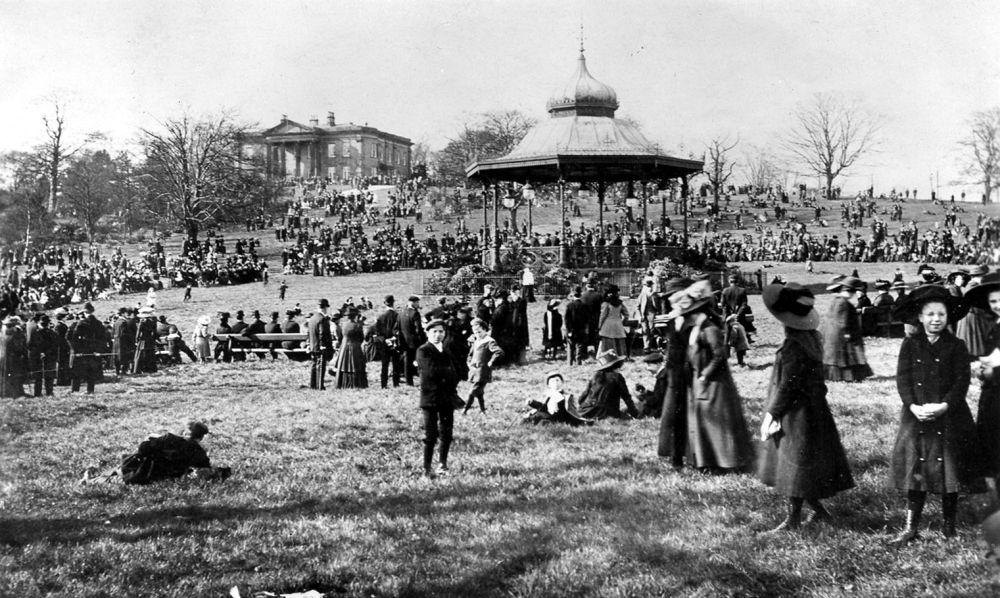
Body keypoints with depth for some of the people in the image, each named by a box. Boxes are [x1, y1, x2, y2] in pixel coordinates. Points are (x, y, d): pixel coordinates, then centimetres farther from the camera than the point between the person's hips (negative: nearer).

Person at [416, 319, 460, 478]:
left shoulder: (448, 350, 13)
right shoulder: (423, 351, -5)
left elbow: (454, 374, 12)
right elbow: (431, 371, -17)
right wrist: (448, 371, -5)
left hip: (448, 397, 5)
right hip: (430, 398, -5)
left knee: (446, 434, 8)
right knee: (430, 434, -6)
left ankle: (442, 463, 25)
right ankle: (427, 469, 1)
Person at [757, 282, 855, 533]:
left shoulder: (794, 347, -24)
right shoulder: (811, 338, 4)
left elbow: (788, 385, -22)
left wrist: (771, 415, -13)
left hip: (797, 412, -9)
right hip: (812, 407, 9)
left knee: (794, 464, 1)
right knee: (798, 465, 18)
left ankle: (793, 519, 11)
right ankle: (818, 509, 26)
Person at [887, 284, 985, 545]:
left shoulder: (956, 346, 0)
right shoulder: (910, 345, 4)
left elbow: (962, 381, -6)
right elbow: (902, 378, -2)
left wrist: (944, 405, -19)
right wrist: (913, 406, -16)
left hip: (950, 418, -1)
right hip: (916, 416, 1)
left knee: (949, 469, 5)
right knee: (915, 471, 2)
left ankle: (949, 523, 19)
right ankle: (911, 527, 6)